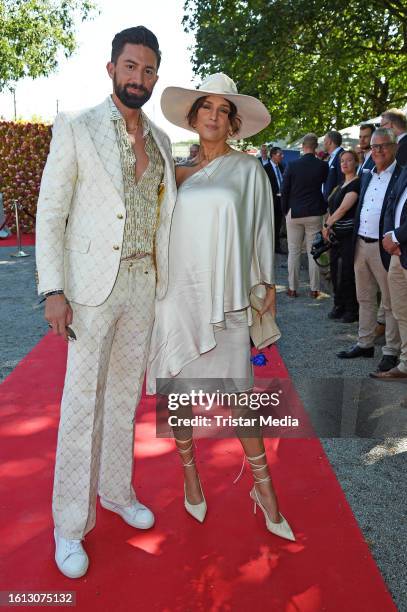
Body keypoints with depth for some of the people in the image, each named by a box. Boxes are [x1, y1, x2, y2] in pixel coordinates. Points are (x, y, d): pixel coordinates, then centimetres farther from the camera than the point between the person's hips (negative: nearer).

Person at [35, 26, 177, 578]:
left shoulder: (160, 139, 11)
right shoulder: (76, 129, -4)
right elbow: (50, 213, -7)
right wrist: (53, 290, -15)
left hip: (145, 284, 5)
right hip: (94, 284, -5)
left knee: (126, 395, 15)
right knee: (82, 403, 0)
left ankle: (117, 491, 33)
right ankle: (70, 525, 15)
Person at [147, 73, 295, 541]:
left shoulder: (247, 169, 4)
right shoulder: (178, 172, 11)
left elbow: (261, 230, 6)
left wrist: (268, 283, 6)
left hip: (224, 296, -2)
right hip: (178, 291, 3)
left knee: (239, 391, 0)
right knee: (179, 386, 9)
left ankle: (263, 486, 15)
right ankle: (189, 472, 29)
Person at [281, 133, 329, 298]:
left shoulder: (292, 165, -5)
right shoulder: (322, 165, -5)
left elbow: (284, 191, 0)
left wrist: (285, 211, 8)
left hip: (294, 213, 0)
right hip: (315, 214, 0)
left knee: (293, 252, 6)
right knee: (313, 252, 5)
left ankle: (293, 288, 9)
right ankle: (314, 289, 9)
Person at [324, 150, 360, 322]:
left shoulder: (357, 183, -10)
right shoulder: (341, 184, 17)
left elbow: (343, 208, -16)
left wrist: (327, 225, -9)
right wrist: (328, 226, 3)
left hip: (349, 234, -8)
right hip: (336, 235, 8)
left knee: (348, 272, -4)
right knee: (335, 268, 10)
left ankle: (353, 310, 9)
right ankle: (339, 306, 23)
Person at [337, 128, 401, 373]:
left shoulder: (401, 176, -9)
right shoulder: (368, 177, 14)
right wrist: (355, 241, 12)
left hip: (384, 249, -7)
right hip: (361, 245, 7)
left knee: (391, 303, 4)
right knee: (365, 299, 16)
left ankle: (392, 351, 14)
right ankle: (365, 344, 28)